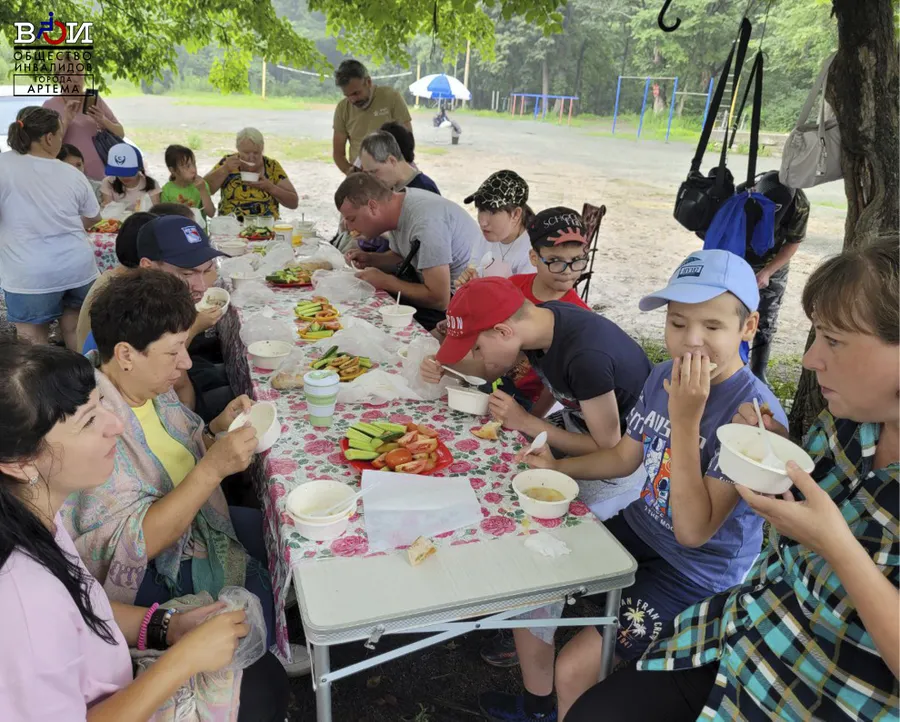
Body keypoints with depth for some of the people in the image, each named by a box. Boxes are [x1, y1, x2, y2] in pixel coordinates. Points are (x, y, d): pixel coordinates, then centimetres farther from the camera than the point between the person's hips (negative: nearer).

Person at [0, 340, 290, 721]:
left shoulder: (34, 516, -14)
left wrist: (168, 627, -8)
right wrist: (185, 658, -23)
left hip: (106, 691, 6)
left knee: (262, 672, 17)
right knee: (263, 686, 8)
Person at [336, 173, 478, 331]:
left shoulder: (424, 222, -28)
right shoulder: (399, 203, 0)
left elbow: (440, 300, -29)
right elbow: (400, 257, 19)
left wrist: (383, 281, -17)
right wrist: (370, 259, -2)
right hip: (439, 288, 9)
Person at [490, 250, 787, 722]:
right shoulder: (664, 376, -4)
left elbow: (693, 531, -28)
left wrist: (685, 420, -33)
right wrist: (556, 466, -5)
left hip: (696, 574, -7)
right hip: (640, 529, 7)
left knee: (575, 668, -16)